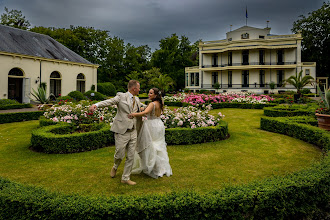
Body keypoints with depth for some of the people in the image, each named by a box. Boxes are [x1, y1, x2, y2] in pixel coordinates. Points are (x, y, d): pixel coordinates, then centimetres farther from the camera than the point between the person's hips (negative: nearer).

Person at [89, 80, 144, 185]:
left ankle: (125, 178, 20)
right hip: (121, 131, -5)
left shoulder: (137, 100, 15)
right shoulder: (121, 96, -4)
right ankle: (115, 167, 35)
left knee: (131, 156, 6)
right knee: (120, 154, 0)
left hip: (133, 132, 6)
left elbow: (143, 107, 33)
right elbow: (109, 101, -18)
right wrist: (96, 105, -35)